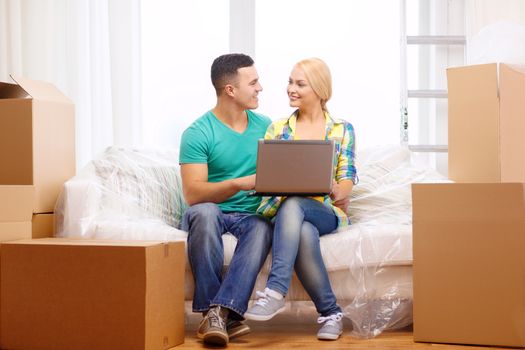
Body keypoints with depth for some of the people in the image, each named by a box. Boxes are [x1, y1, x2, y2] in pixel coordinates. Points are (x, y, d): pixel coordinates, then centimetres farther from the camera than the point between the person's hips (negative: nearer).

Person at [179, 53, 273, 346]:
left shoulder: (265, 126, 10)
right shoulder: (198, 133, -7)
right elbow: (192, 194, -16)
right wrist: (240, 183, -29)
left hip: (251, 213, 3)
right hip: (211, 212, -2)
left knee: (263, 226, -33)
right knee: (204, 212, -38)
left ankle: (220, 312, -41)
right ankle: (225, 317, -35)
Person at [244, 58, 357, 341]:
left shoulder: (342, 129, 12)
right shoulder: (277, 129, 16)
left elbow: (347, 179, 4)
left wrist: (338, 191, -20)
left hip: (326, 211, -1)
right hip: (283, 209, 2)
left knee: (292, 204, -37)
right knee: (304, 233, -37)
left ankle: (275, 291, -44)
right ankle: (330, 312, -28)